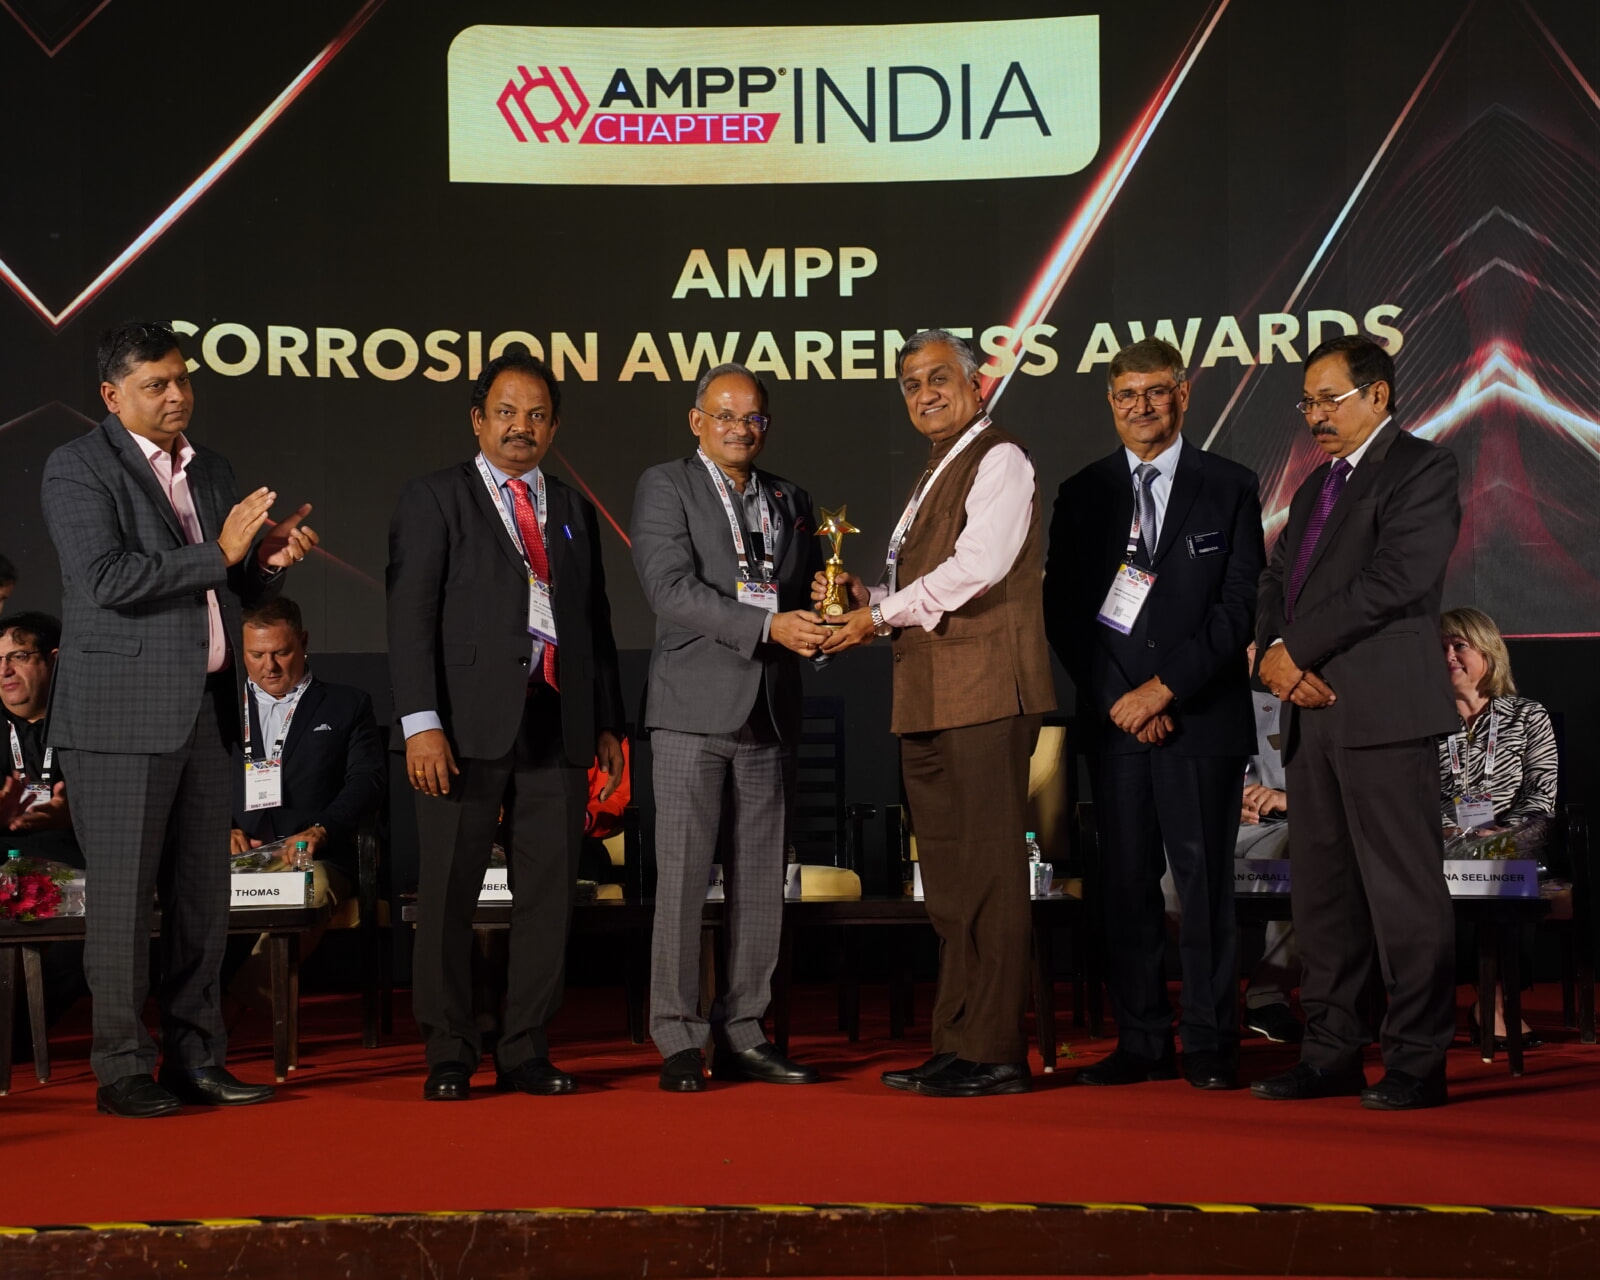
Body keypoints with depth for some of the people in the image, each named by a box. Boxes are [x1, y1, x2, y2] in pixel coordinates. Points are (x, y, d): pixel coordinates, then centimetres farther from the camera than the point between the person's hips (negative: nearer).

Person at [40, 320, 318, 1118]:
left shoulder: (211, 472, 17)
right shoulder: (77, 468, -4)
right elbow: (106, 579, -17)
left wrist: (268, 561, 1)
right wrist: (216, 553, -17)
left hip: (203, 710, 7)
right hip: (122, 715, -6)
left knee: (202, 895, 8)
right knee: (123, 897, -2)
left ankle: (196, 1059, 16)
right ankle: (122, 1071, 5)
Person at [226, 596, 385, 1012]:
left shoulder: (347, 705, 17)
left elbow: (366, 781, 4)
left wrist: (319, 830, -14)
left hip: (314, 859, -2)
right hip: (236, 862, 2)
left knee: (312, 888, -39)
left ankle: (245, 994, -43)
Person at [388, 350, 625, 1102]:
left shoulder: (573, 512, 18)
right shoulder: (433, 501, 3)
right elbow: (410, 617, -5)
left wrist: (607, 723, 13)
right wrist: (420, 722, -14)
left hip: (558, 723, 5)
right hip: (468, 723, -4)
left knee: (549, 892, 5)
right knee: (449, 892, -1)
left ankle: (525, 1053, 13)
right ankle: (448, 1057, 8)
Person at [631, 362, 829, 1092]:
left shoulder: (790, 502, 18)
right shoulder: (664, 487, 1)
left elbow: (810, 597, 19)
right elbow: (672, 589, -12)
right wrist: (767, 626, -21)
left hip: (770, 711, 5)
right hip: (694, 708, -5)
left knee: (762, 883, 6)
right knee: (683, 876, -5)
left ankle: (742, 1036, 13)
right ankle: (678, 1042, 1)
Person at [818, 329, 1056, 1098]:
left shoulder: (999, 460, -5)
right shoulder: (932, 479, 23)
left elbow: (977, 568, -17)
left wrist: (882, 614, -11)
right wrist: (866, 600, 7)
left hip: (984, 693, -9)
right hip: (929, 702, 10)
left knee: (989, 877, -8)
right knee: (948, 884, 12)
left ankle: (994, 1054, -6)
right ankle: (955, 1047, 18)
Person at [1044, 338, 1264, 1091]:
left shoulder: (1229, 489, 5)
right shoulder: (1083, 495, 12)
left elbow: (1240, 607, -3)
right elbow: (1062, 611, 7)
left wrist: (1164, 687, -12)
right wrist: (1118, 699, -5)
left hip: (1201, 717, -2)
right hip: (1113, 717, 2)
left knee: (1203, 880, -2)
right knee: (1126, 883, 3)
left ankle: (1210, 1046, 5)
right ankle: (1142, 1043, 9)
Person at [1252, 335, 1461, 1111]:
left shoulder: (1422, 470, -3)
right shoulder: (1317, 487, 24)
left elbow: (1395, 579, -15)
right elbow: (1275, 582, 18)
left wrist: (1299, 650, -12)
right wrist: (1274, 655, -3)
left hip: (1383, 711, -8)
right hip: (1314, 711, 8)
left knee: (1403, 891, -6)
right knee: (1321, 893, 9)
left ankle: (1418, 1063, -1)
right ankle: (1331, 1053, 15)